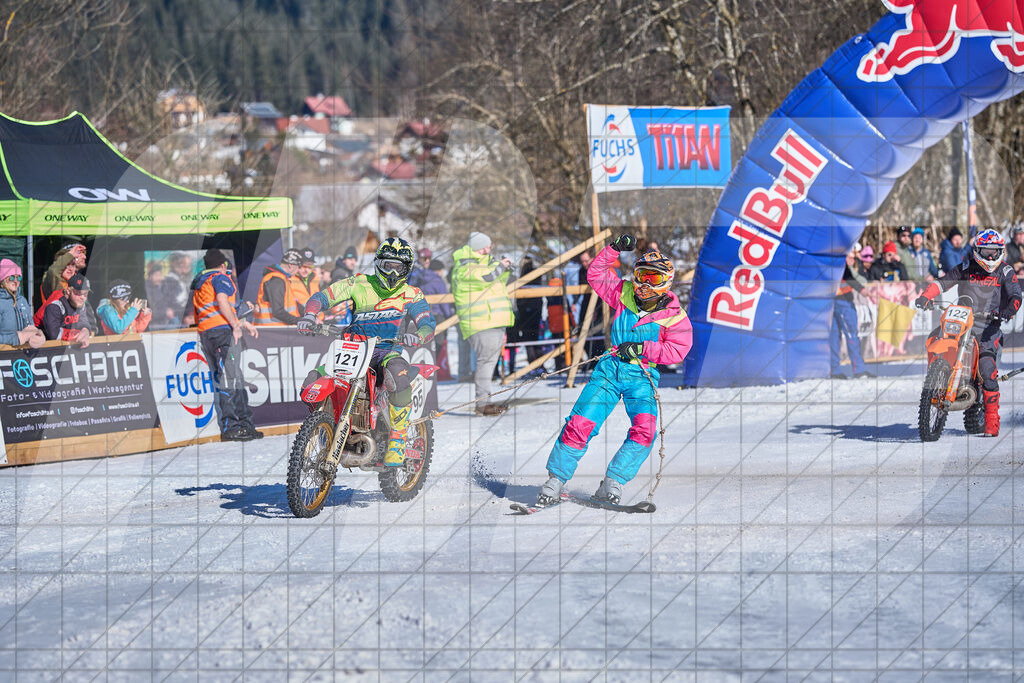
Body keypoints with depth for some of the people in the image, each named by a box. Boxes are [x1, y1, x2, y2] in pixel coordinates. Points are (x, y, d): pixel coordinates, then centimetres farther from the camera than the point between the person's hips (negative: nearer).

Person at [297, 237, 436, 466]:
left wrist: (418, 336, -31)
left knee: (398, 373, -39)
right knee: (313, 381, -18)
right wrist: (310, 314, -19)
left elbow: (428, 323, -6)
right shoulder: (359, 284, 6)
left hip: (387, 351, -2)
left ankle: (397, 439, -32)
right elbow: (323, 297, 3)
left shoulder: (411, 294, 5)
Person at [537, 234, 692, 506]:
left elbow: (677, 350, -11)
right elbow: (595, 275, 9)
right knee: (581, 423, -12)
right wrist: (614, 249, -4)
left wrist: (642, 348, -20)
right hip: (611, 369, 1)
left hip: (642, 376, -1)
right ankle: (556, 479, 0)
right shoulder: (624, 293, 6)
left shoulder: (674, 316, -2)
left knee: (645, 428, -24)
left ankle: (612, 483, -18)